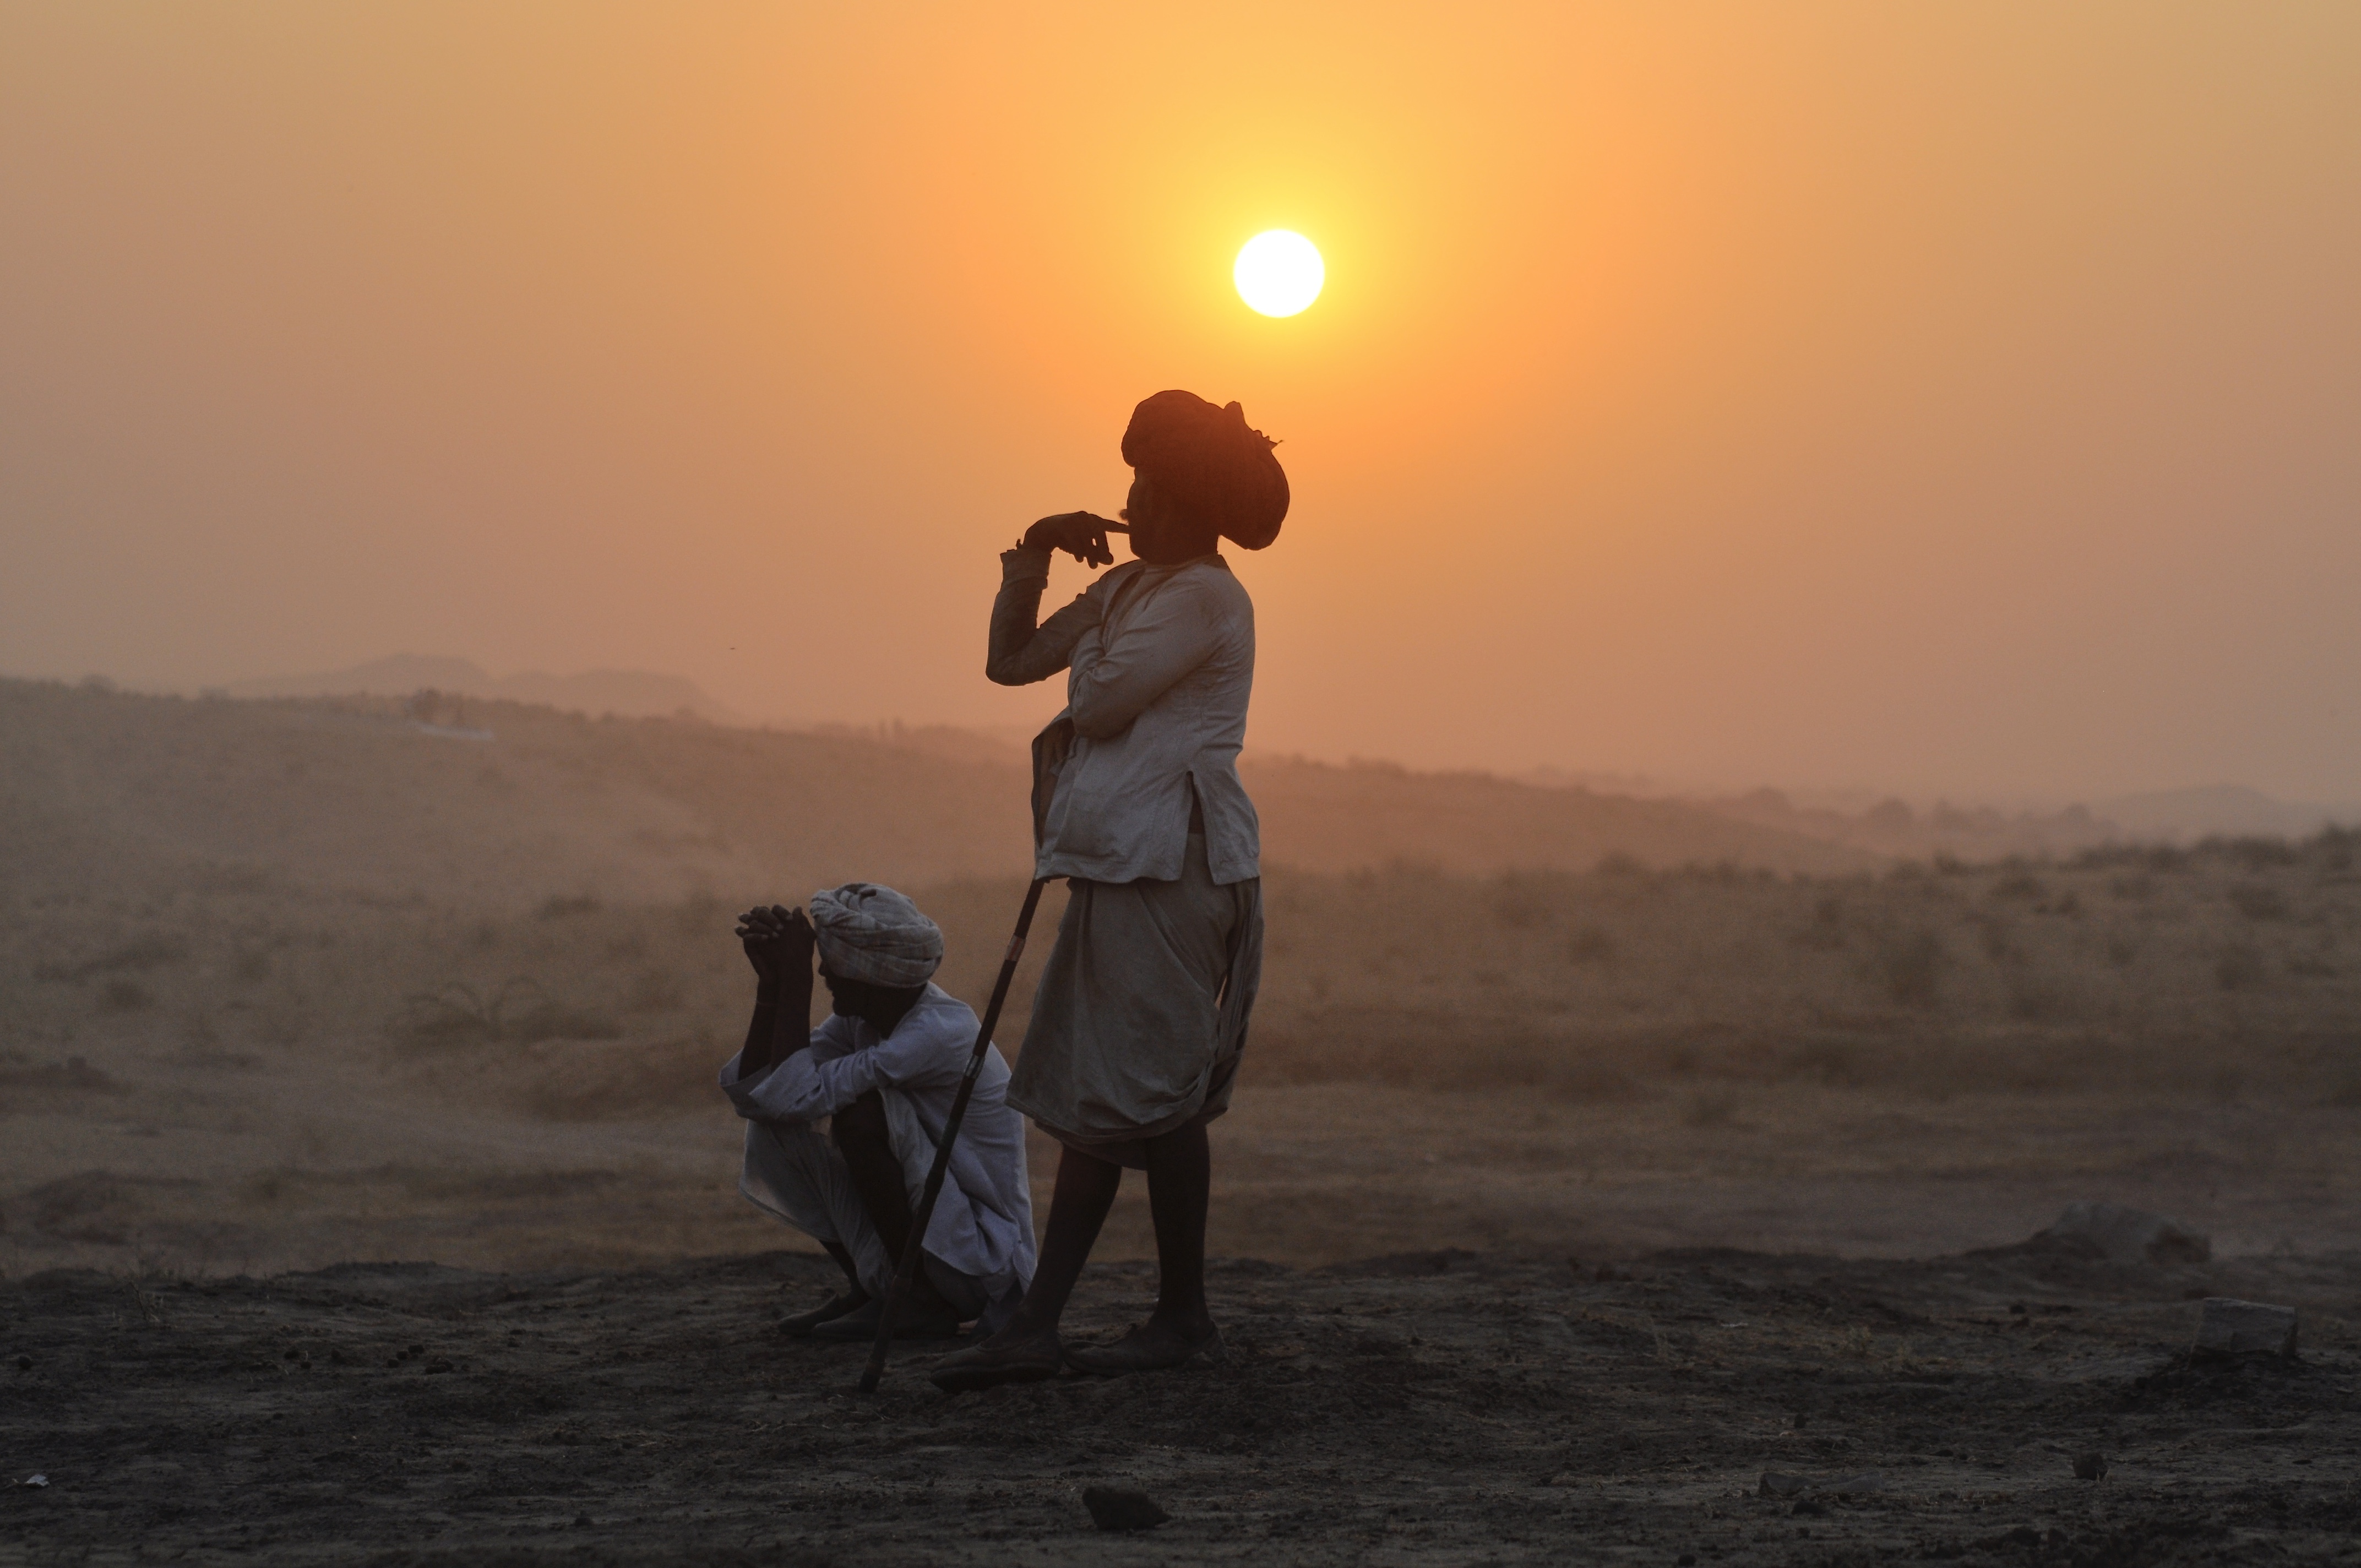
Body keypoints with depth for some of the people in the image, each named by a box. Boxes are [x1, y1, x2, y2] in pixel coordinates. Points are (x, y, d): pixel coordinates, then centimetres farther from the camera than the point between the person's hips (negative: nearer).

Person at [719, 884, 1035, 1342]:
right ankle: (869, 1288, 8)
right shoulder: (861, 1019, 2)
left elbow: (795, 1096, -31)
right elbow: (750, 1092, -4)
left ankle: (922, 1303, -16)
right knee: (770, 1125, -1)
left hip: (983, 1262, -8)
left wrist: (797, 980, -24)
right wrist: (773, 981, -12)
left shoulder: (939, 1033, -24)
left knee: (859, 1111, -27)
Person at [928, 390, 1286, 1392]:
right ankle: (1035, 1328, 5)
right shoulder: (1130, 590, 19)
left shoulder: (1202, 598, -10)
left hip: (1169, 864, -10)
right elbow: (1009, 662, 23)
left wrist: (1088, 659, 3)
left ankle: (1184, 1319, 3)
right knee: (1090, 1093, 6)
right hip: (1121, 861, 10)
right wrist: (1033, 564, 11)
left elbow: (1098, 706, -17)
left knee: (1152, 1088, -6)